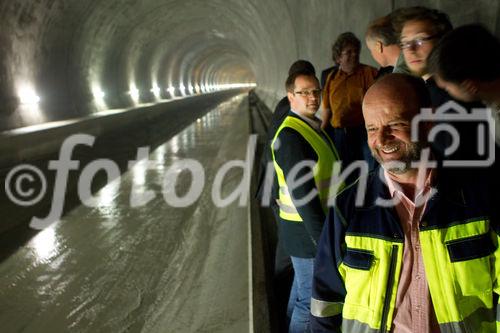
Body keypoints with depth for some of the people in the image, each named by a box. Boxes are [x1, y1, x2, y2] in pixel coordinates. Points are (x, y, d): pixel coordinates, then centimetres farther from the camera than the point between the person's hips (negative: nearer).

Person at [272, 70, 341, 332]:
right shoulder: (291, 136, -21)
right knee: (311, 300, 2)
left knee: (304, 290, 25)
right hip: (308, 231, -10)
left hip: (316, 224, 10)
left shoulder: (312, 127, 10)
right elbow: (303, 195, -26)